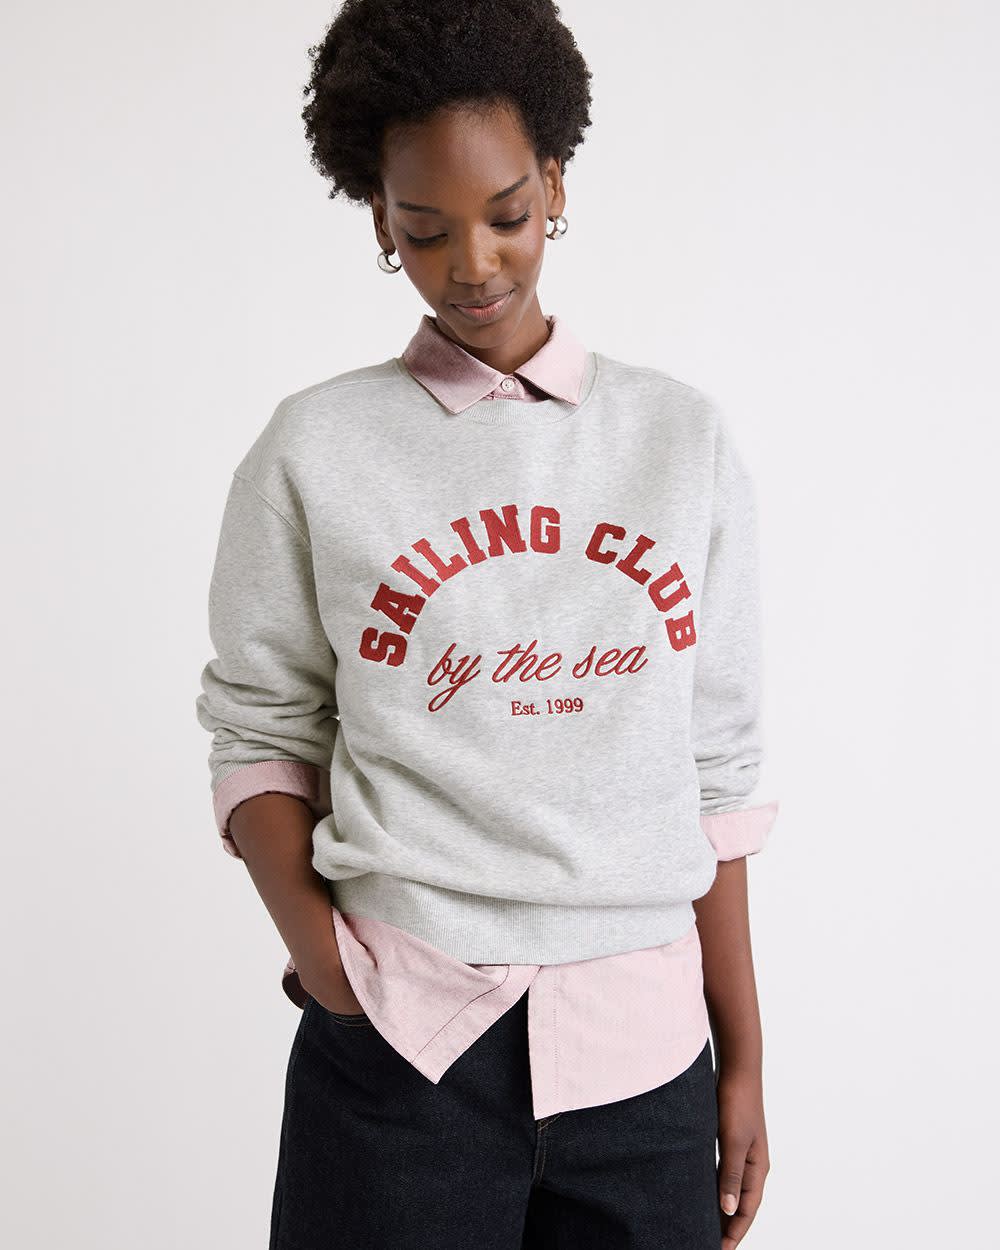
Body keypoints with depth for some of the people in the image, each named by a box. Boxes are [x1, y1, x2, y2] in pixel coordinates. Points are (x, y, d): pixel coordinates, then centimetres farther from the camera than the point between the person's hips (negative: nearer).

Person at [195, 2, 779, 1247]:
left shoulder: (684, 438, 4)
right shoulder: (316, 447, -1)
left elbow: (717, 770, 4)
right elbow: (260, 733, 3)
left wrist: (742, 1057, 6)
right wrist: (319, 951, -12)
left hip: (642, 1041, 2)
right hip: (398, 1042, -1)